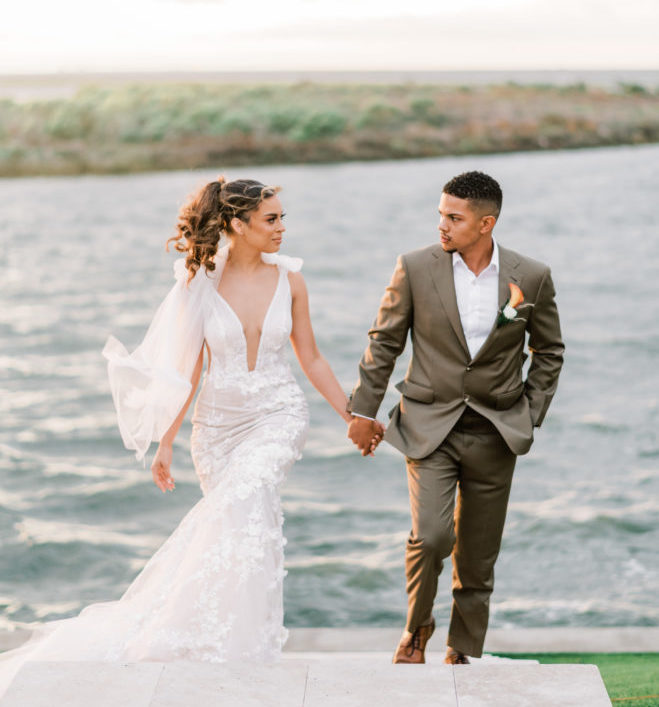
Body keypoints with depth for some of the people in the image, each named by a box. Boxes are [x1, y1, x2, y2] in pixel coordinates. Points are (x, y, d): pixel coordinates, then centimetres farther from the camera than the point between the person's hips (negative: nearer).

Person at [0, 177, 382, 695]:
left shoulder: (289, 279, -1)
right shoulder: (201, 282, -6)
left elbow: (311, 359, 8)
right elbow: (188, 369, -1)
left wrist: (351, 418, 8)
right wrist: (165, 443, -2)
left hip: (278, 416, 0)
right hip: (218, 421, 1)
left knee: (247, 493, -27)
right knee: (245, 522, 5)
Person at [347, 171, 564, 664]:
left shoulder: (532, 277, -4)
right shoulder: (416, 268, -6)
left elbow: (549, 352, 10)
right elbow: (384, 342, 4)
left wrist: (531, 417, 4)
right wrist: (364, 409, 5)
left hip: (494, 433, 1)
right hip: (430, 426, -1)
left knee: (478, 558, 8)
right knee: (431, 536, -17)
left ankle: (463, 653, 27)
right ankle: (416, 628, 12)